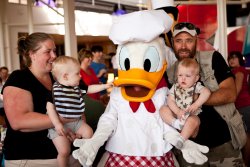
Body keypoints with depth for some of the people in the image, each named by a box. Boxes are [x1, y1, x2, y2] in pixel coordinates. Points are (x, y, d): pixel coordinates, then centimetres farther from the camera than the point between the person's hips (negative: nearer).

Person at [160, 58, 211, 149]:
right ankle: (176, 123, -32)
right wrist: (178, 111, -22)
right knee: (163, 109, -14)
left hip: (192, 116, -3)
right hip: (176, 115, 3)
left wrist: (195, 105, -30)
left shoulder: (196, 87, -2)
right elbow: (170, 101, -4)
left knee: (193, 120, -36)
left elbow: (206, 92, -23)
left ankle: (181, 139, -34)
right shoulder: (175, 87, 6)